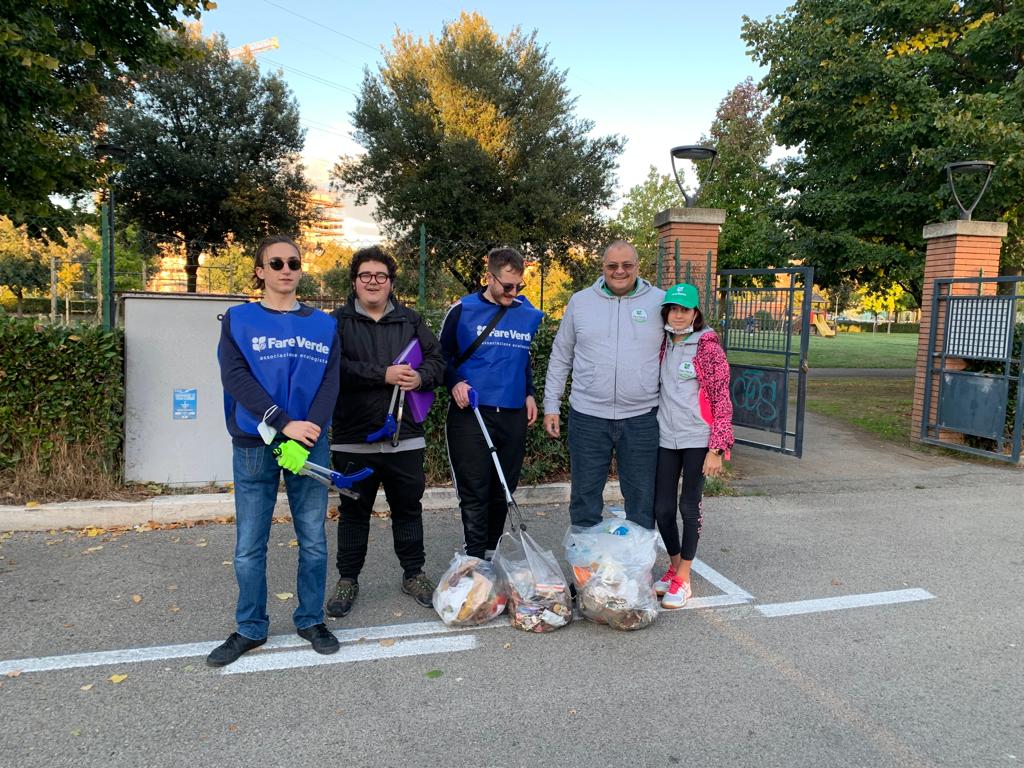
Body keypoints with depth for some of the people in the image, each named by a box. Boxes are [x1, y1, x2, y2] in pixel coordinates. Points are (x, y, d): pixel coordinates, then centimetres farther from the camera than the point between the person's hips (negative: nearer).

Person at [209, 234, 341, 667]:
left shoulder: (323, 324, 9)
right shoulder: (238, 319, 4)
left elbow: (330, 383, 0)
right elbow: (234, 377, -8)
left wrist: (306, 435, -15)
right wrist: (284, 424, -19)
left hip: (309, 444, 2)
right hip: (253, 447, -1)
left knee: (313, 540, 8)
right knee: (249, 546, 6)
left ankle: (311, 620, 25)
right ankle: (250, 629, 23)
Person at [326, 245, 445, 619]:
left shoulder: (410, 321, 10)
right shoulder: (338, 321, 0)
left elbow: (437, 360, 7)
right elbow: (334, 367, -15)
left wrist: (420, 378, -14)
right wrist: (383, 375, -20)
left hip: (405, 436, 2)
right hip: (353, 437, -2)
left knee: (408, 508, 14)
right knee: (354, 511, 11)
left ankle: (413, 573, 31)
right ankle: (348, 579, 27)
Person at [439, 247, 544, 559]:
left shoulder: (528, 314, 9)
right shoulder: (463, 310, -2)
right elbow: (442, 354, 8)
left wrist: (529, 393, 13)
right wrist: (454, 382, -9)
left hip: (514, 415, 4)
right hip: (470, 413, -3)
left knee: (504, 491, 11)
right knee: (475, 492, -3)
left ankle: (492, 552, 26)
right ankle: (476, 559, 7)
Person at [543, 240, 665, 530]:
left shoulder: (660, 302, 1)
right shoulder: (580, 301, 5)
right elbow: (560, 357, 10)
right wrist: (551, 406, 6)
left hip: (642, 417, -1)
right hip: (587, 416, 1)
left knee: (642, 498, 10)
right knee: (585, 496, 11)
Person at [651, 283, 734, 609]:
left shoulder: (709, 348, -6)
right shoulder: (662, 346, 8)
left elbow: (722, 401, -8)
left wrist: (716, 448, -13)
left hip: (697, 439, -4)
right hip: (665, 438, 4)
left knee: (689, 507, 4)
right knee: (662, 508, 7)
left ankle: (683, 579, 17)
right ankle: (674, 566, 29)